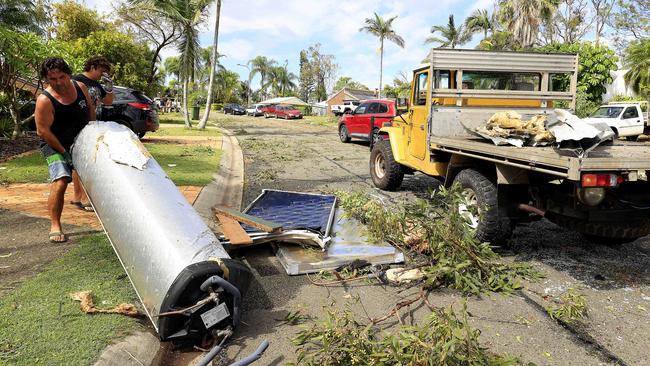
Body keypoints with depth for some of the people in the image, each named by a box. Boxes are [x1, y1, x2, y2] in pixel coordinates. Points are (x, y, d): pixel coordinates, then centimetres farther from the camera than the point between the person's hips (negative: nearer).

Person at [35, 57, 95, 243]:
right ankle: (55, 226, -11)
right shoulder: (45, 100, -21)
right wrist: (64, 151, -18)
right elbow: (43, 131, -20)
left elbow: (91, 108, 12)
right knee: (60, 182, -22)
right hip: (55, 145, -6)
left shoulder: (80, 87, -5)